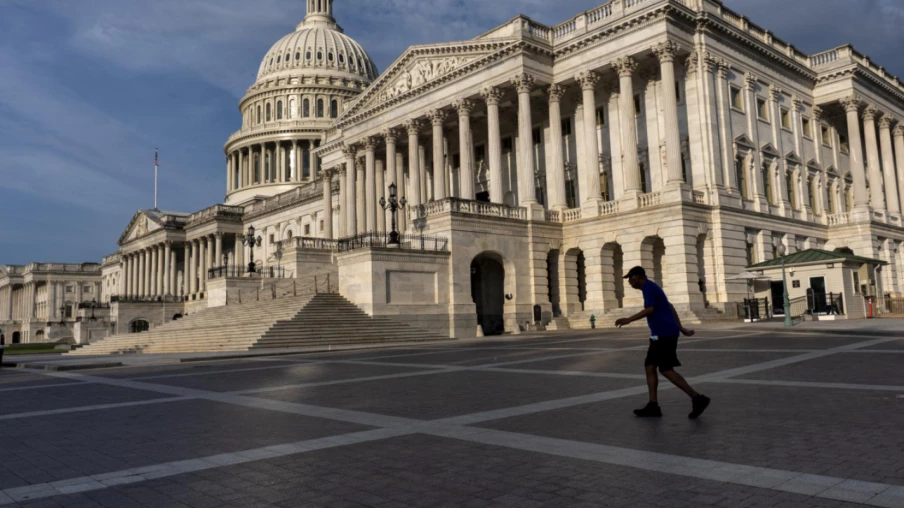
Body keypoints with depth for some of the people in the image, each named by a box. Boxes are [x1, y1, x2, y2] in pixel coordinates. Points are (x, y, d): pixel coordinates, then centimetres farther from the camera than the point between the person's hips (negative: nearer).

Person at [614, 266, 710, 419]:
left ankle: (697, 398, -5)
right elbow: (670, 308, 25)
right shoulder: (652, 287, 22)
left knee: (666, 370, -8)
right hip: (662, 334, 10)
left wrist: (629, 320, -19)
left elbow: (650, 309, -21)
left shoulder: (648, 286, -9)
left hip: (664, 334, -10)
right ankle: (653, 405, 6)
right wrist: (681, 328, 25)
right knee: (649, 366, 8)